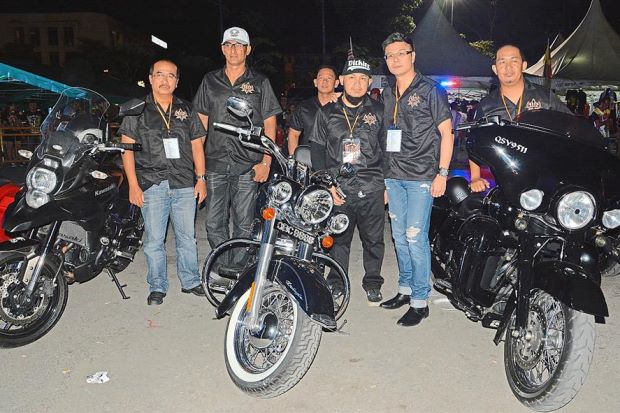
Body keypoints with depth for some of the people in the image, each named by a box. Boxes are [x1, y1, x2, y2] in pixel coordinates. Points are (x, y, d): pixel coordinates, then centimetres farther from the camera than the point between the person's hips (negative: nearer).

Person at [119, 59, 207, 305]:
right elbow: (127, 147, 1)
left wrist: (201, 179, 5)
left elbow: (197, 145, 13)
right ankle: (157, 287, 16)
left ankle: (190, 281, 21)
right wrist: (133, 185, -6)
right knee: (154, 239, 3)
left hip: (185, 184, 2)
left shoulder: (186, 110, 13)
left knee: (187, 236, 8)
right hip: (152, 185, -2)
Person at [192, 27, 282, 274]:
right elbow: (202, 121, 15)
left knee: (243, 224, 2)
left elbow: (269, 125, 4)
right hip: (215, 162, 2)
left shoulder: (260, 82, 7)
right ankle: (221, 270, 17)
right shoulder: (210, 81, 13)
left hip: (249, 164, -2)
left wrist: (266, 162, -5)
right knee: (214, 223, 2)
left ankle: (236, 272, 14)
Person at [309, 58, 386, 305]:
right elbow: (317, 151, 5)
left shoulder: (379, 111, 6)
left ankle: (373, 283, 25)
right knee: (338, 238, 9)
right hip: (338, 189, 0)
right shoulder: (327, 113, 7)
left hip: (372, 189, 0)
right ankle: (336, 282, 25)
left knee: (373, 239, 8)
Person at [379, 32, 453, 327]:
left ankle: (420, 301, 3)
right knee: (399, 237, 12)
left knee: (415, 237, -8)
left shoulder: (430, 90, -2)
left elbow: (446, 133, -3)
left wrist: (442, 173, -11)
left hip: (421, 177, -6)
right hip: (393, 177, 6)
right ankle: (405, 289, 25)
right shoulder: (387, 95, 15)